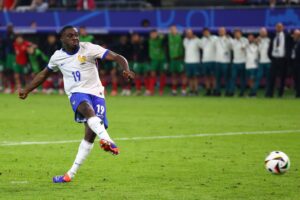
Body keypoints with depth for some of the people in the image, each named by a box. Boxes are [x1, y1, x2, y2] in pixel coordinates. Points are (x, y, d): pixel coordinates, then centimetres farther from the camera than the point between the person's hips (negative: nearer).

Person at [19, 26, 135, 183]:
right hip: (77, 93, 0)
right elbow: (44, 74, 26)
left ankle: (72, 173, -1)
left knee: (90, 133, -10)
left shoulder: (88, 49, -5)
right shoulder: (58, 57, 7)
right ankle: (107, 140, -61)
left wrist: (126, 70, -31)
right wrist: (26, 90, 28)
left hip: (95, 92, 0)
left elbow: (117, 57, -11)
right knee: (87, 109, -37)